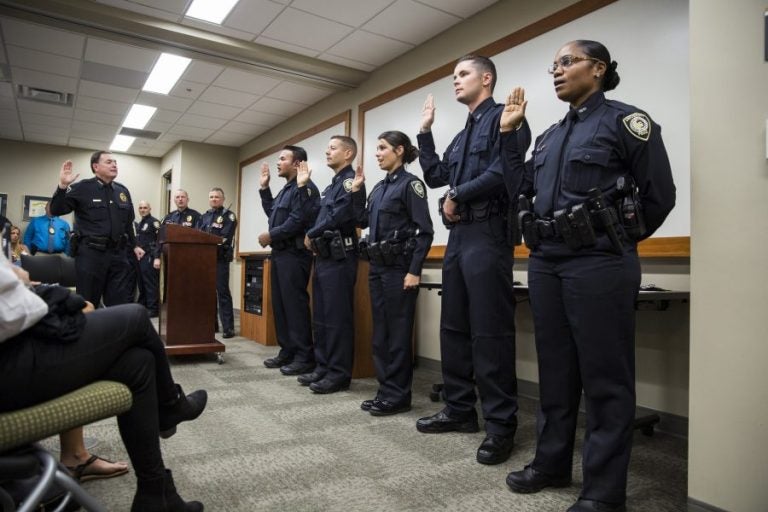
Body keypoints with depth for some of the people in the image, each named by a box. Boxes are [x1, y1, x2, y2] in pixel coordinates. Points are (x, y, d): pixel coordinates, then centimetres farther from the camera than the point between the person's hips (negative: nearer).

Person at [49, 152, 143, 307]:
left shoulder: (123, 191, 13)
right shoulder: (82, 188, -2)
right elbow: (56, 210, -7)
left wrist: (134, 245, 22)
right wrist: (63, 186, -20)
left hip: (118, 253, 4)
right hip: (90, 253, -4)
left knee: (123, 304, 7)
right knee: (87, 304, 6)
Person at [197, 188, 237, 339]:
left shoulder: (228, 215, 1)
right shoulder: (204, 217, 19)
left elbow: (225, 237, -12)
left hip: (220, 258, -6)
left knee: (222, 292, -7)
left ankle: (228, 328, -6)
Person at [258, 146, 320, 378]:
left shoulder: (304, 187, -11)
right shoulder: (286, 189, 21)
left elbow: (297, 222, -20)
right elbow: (272, 213, 28)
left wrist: (270, 235, -9)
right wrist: (264, 189, 22)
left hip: (294, 254, -10)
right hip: (280, 252, 10)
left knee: (295, 304, -9)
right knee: (280, 304, 12)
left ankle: (305, 358, -3)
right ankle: (287, 351, 20)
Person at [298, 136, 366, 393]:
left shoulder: (350, 181, -7)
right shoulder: (331, 186, 22)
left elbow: (339, 217, -20)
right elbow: (316, 215, 20)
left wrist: (310, 235, -8)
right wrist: (302, 187, 19)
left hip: (339, 257, -10)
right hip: (323, 256, 10)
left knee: (337, 317, -6)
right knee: (320, 316, 12)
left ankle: (339, 372, 2)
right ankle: (323, 367, 21)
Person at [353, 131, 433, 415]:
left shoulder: (410, 184, -7)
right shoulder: (379, 187, 16)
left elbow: (425, 231, -13)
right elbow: (363, 221, 18)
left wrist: (414, 271, -19)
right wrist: (356, 191, 12)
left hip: (399, 267, -8)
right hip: (377, 267, 9)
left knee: (398, 332, -2)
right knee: (380, 330, 11)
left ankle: (398, 395, 9)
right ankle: (385, 390, 22)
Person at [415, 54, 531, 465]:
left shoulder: (504, 117, -1)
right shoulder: (462, 135, 26)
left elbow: (501, 171, -16)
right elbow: (434, 176, 23)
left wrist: (456, 196, -7)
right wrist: (426, 132, 20)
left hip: (487, 233, -9)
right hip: (458, 235, 9)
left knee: (490, 331, -8)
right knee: (454, 327, 10)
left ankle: (501, 425, 3)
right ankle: (460, 410, 22)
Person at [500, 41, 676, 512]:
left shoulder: (625, 120, -2)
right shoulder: (551, 136, 17)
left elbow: (660, 194, -2)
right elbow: (523, 185, 14)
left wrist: (617, 242, 4)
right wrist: (509, 132, 13)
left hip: (599, 264, -7)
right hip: (546, 263, 7)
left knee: (605, 376, 0)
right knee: (555, 369, 14)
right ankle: (552, 463, 28)